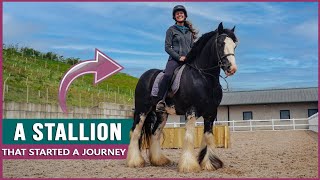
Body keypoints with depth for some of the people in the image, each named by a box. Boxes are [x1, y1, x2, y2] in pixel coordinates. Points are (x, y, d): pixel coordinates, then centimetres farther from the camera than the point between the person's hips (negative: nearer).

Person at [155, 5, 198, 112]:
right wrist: (179, 57, -10)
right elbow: (167, 47, 1)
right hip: (175, 59, -5)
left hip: (188, 60, 5)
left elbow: (193, 47, 22)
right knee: (167, 76, -31)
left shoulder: (189, 31, 22)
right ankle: (160, 101, -30)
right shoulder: (171, 30, 9)